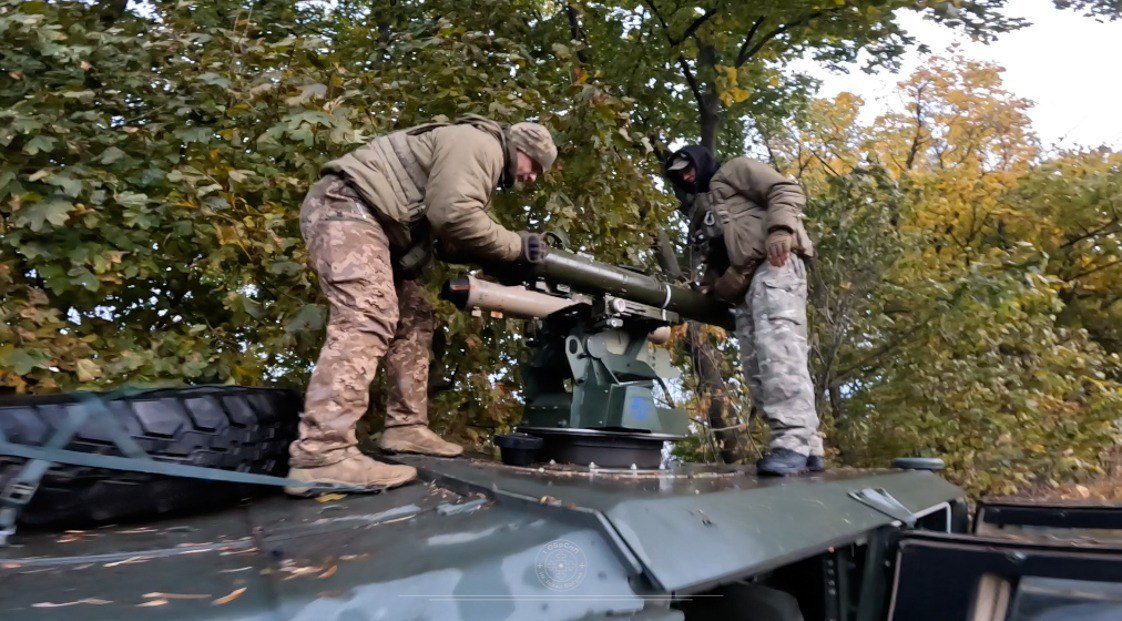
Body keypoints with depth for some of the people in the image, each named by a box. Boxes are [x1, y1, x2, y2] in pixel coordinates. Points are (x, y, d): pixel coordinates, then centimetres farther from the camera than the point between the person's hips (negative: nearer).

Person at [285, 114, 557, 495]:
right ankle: (320, 456, -32)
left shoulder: (475, 163, 26)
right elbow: (454, 215, -22)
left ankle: (405, 428, 11)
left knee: (413, 318, 10)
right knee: (367, 319, -24)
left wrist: (499, 260, 5)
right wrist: (516, 247, -11)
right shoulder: (479, 144, -7)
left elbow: (450, 235, 17)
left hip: (369, 219, 12)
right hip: (345, 206, -12)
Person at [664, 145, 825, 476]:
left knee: (776, 346, -24)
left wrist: (779, 228, -18)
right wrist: (709, 286, 8)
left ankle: (792, 442, -32)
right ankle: (808, 448, -4)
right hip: (743, 286, 9)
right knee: (756, 367, -2)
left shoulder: (735, 170, 15)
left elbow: (787, 190, -1)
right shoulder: (700, 211, 36)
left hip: (772, 265, -9)